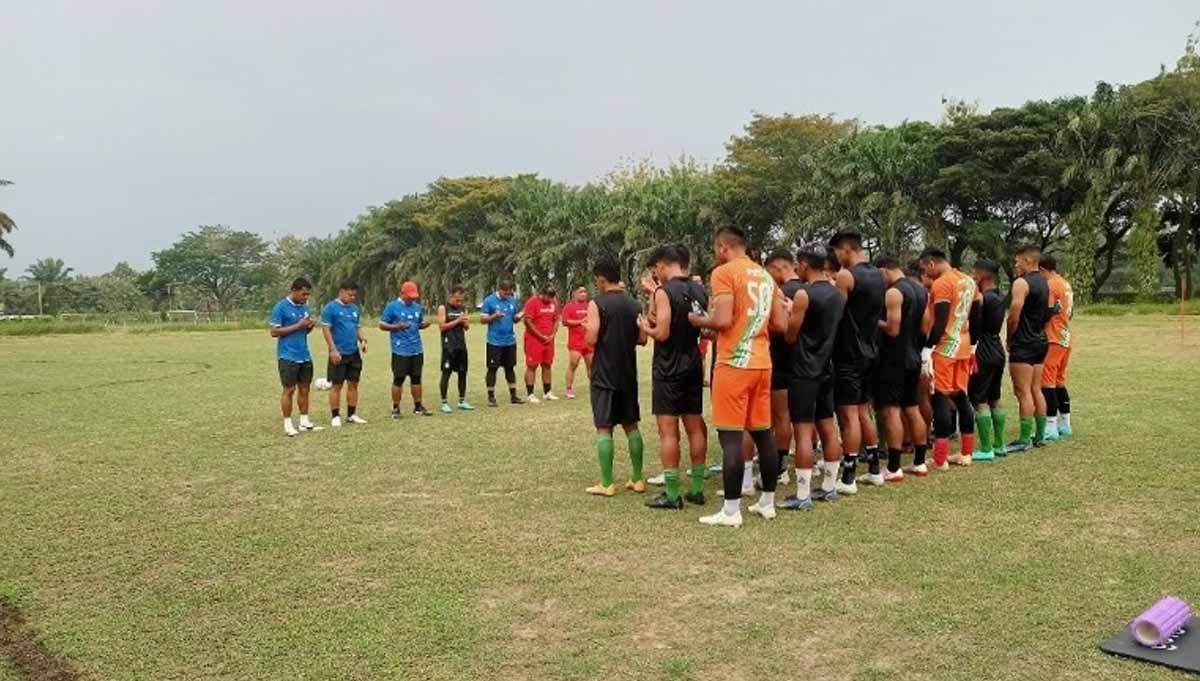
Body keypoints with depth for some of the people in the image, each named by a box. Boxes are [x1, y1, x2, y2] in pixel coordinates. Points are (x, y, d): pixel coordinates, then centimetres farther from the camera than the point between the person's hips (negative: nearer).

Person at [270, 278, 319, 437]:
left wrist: (310, 326, -5)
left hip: (305, 356, 7)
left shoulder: (304, 306, 10)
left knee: (304, 389, 10)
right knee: (289, 390, -1)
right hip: (288, 357, -6)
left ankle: (304, 421, 19)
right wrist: (298, 326, -19)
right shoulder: (280, 307, -11)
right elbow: (274, 332, -14)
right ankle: (287, 424, 8)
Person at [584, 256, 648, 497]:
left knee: (604, 428, -1)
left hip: (604, 375, -5)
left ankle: (606, 484, -1)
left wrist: (587, 326, 4)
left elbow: (591, 339, -16)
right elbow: (642, 339, 6)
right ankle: (637, 479, 16)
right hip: (628, 374, 5)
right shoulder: (633, 304, 7)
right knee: (631, 425, 13)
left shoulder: (596, 304, -10)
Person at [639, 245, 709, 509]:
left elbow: (662, 333, -20)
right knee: (695, 428, 11)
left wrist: (646, 328, 2)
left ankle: (672, 494, -1)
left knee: (668, 430, -3)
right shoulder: (700, 292, 8)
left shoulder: (664, 292, -14)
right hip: (693, 367, 7)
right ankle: (697, 488, 18)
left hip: (669, 370, -7)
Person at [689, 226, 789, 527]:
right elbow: (780, 324, 11)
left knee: (730, 436, -4)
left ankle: (731, 511, -1)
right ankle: (768, 503, 22)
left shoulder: (724, 272, -9)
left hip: (733, 363, -7)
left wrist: (699, 321, 0)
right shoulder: (765, 276, 14)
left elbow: (722, 320, -19)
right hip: (761, 363, 7)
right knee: (763, 433, 13)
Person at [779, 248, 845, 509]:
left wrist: (786, 314, 6)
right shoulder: (838, 294, 9)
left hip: (804, 371, -8)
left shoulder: (803, 294, -15)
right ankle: (829, 487, 20)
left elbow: (790, 336, -11)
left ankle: (802, 495, -5)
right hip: (827, 368, 8)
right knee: (828, 428, 13)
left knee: (803, 430, -6)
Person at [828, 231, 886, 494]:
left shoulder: (845, 276, -15)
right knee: (863, 410, 17)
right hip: (869, 351, 8)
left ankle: (848, 478, -3)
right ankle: (874, 467, 23)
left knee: (848, 414, -5)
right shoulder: (877, 275, 11)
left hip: (849, 353, -8)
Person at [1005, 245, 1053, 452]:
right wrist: (1037, 331, 16)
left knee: (1023, 392, -7)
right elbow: (1048, 313, 15)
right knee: (1036, 390, 14)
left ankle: (1024, 440, -6)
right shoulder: (1044, 282, 13)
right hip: (1040, 341, 9)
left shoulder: (1021, 283, -15)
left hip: (1023, 344, -9)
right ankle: (1039, 435, 19)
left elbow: (1014, 316, -19)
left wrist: (1009, 339, -6)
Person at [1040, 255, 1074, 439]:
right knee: (1060, 382, 16)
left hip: (1052, 339, -9)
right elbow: (1070, 311, 18)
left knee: (1047, 382, -7)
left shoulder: (1050, 285, -12)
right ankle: (1064, 424, 21)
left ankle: (1051, 427, -8)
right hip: (1065, 339, 9)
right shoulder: (1066, 284, 15)